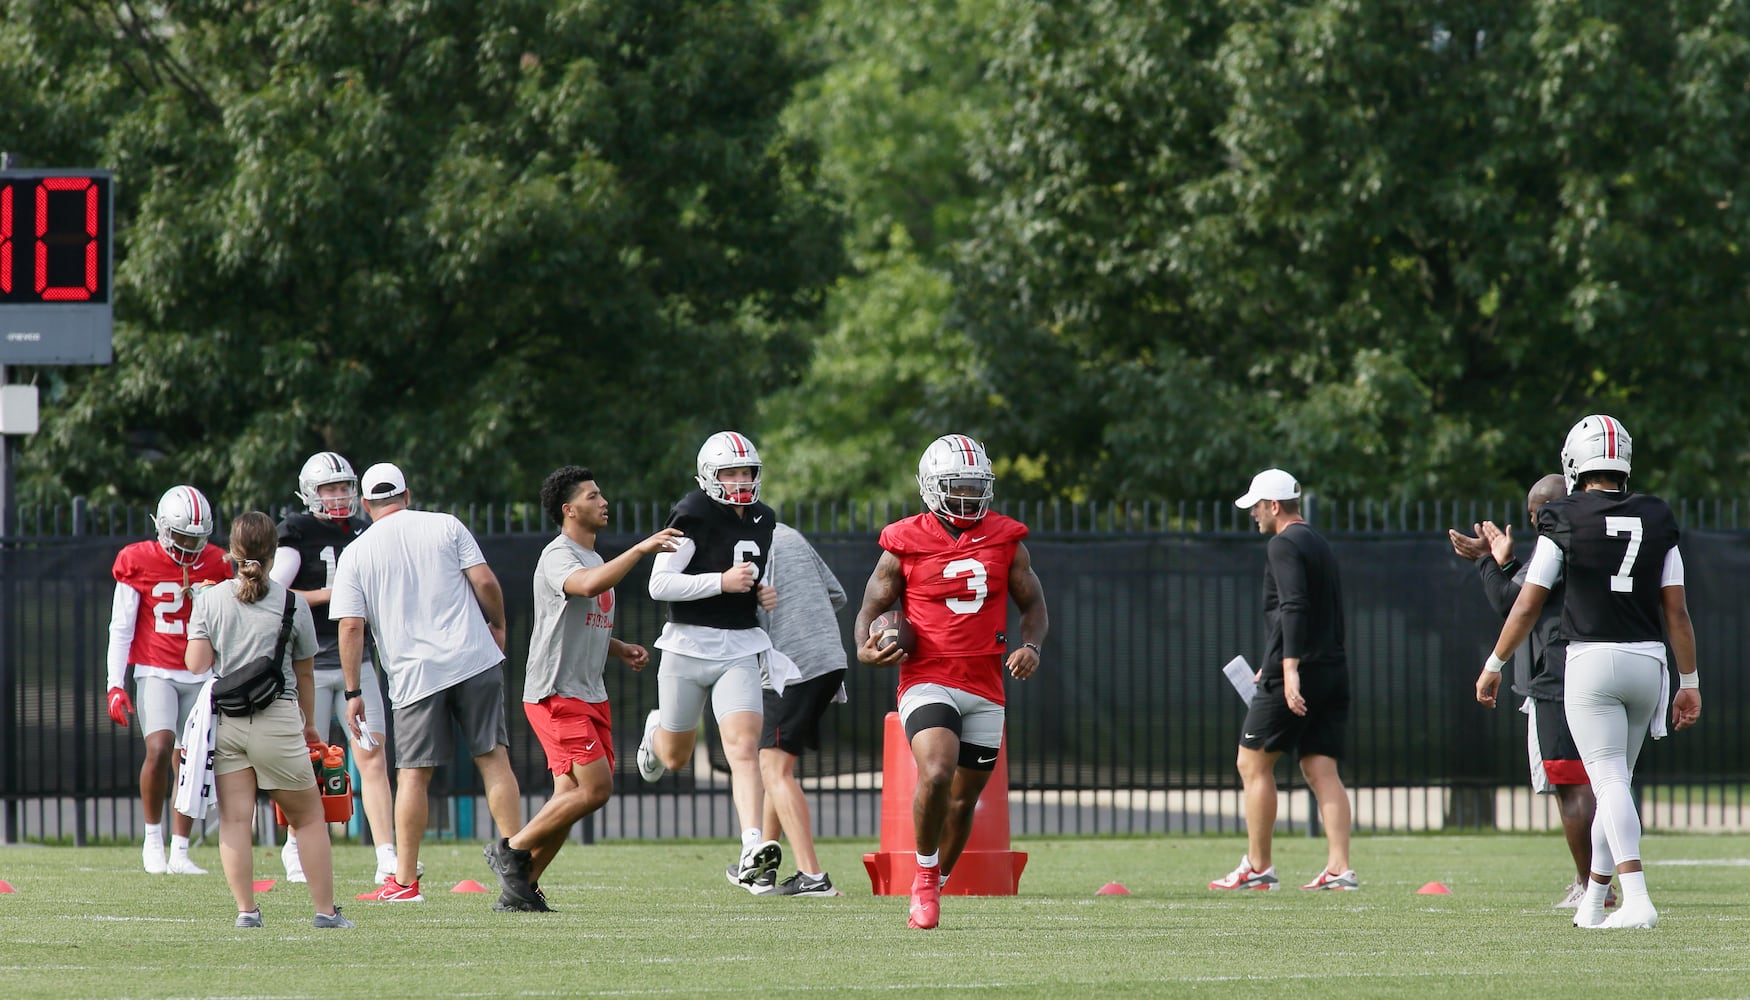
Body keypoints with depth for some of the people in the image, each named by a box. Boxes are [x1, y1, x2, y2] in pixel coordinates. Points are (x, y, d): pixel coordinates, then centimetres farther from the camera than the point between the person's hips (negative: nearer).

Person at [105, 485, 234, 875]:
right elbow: (120, 627, -2)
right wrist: (116, 685, -7)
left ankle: (179, 853, 8)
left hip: (199, 677, 3)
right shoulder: (138, 562, -4)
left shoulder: (215, 564, 5)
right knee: (160, 748, -21)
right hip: (155, 672, -3)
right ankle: (153, 839, -4)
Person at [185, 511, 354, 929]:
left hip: (223, 720, 2)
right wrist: (308, 723, 22)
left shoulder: (209, 600, 3)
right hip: (276, 720, -2)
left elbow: (197, 667, -2)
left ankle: (245, 908, -6)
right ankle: (325, 909, 7)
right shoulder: (293, 604, -1)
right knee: (308, 816, 8)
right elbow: (304, 674, 8)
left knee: (235, 818, 2)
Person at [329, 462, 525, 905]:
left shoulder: (356, 554, 5)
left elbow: (351, 627, -1)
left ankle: (405, 880, 4)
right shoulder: (444, 526, 6)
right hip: (474, 659, 0)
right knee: (493, 759, 2)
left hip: (414, 673, 0)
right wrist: (497, 626, 17)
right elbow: (484, 582, -1)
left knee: (413, 773, 4)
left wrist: (354, 693, 3)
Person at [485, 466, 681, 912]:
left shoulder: (593, 558, 20)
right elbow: (588, 585, -35)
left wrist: (620, 649, 13)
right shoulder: (557, 557, -12)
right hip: (555, 693, -10)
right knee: (596, 788, -15)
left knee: (570, 794, 5)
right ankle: (512, 850, -2)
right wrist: (641, 549, -34)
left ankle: (521, 887, 9)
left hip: (589, 694, 10)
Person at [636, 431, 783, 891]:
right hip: (689, 642, -3)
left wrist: (764, 593, 5)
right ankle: (657, 733, 51)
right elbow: (659, 585, -16)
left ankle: (752, 848, -24)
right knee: (675, 758, 14)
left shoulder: (763, 521, 9)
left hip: (739, 648, 3)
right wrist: (722, 582, -22)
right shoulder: (693, 518, -12)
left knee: (744, 748, -15)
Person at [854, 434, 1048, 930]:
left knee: (964, 798, 10)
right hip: (928, 681, -4)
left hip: (986, 689, 4)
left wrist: (1031, 646, -7)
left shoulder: (1005, 541, 6)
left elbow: (1034, 606, 14)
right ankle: (925, 876, -6)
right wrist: (867, 649, -16)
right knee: (936, 773, -27)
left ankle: (933, 887, 30)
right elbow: (871, 610, 5)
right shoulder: (905, 545, -2)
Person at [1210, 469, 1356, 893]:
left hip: (1294, 678, -8)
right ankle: (1339, 868, -7)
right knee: (1322, 770, 4)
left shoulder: (1284, 545, -8)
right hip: (1333, 674, 8)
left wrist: (1289, 669, -28)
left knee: (1253, 763, 3)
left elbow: (1294, 607, -21)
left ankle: (1257, 867, 4)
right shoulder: (1320, 544, 21)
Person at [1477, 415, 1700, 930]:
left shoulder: (1565, 522, -4)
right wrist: (1689, 683, 12)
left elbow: (1527, 605, -2)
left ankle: (1637, 900, -23)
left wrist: (1494, 666, 10)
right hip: (1648, 660, 4)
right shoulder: (1657, 521, 7)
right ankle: (1592, 902, 23)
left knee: (1610, 780, -9)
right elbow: (1676, 611, 5)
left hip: (1591, 658, -4)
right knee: (1617, 779, 16)